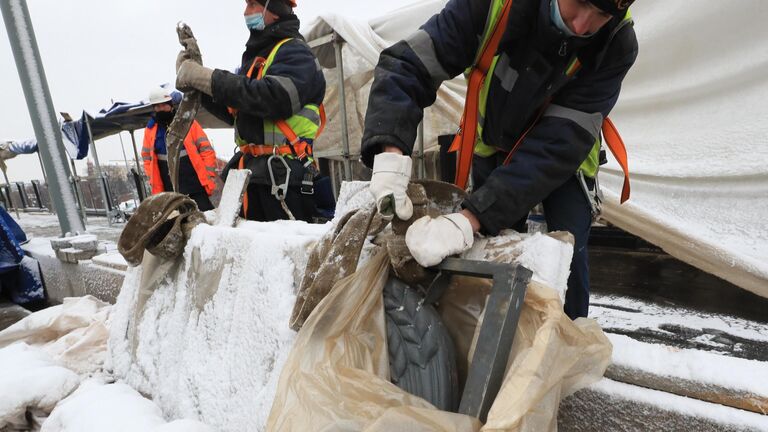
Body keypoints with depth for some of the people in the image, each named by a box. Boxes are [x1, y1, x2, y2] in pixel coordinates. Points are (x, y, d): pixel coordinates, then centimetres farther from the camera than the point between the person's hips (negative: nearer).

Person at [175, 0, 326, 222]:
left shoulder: (294, 52, -3)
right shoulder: (254, 56, 22)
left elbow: (276, 98, -23)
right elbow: (233, 112, 24)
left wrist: (210, 79, -17)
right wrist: (196, 81, 11)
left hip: (283, 174, -8)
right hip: (252, 171, 8)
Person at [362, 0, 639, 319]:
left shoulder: (617, 45, -29)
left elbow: (559, 144, -38)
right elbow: (408, 65, -32)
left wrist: (469, 220, -51)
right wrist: (390, 153, -51)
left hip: (563, 157, 0)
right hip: (494, 146, 1)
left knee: (568, 253, -11)